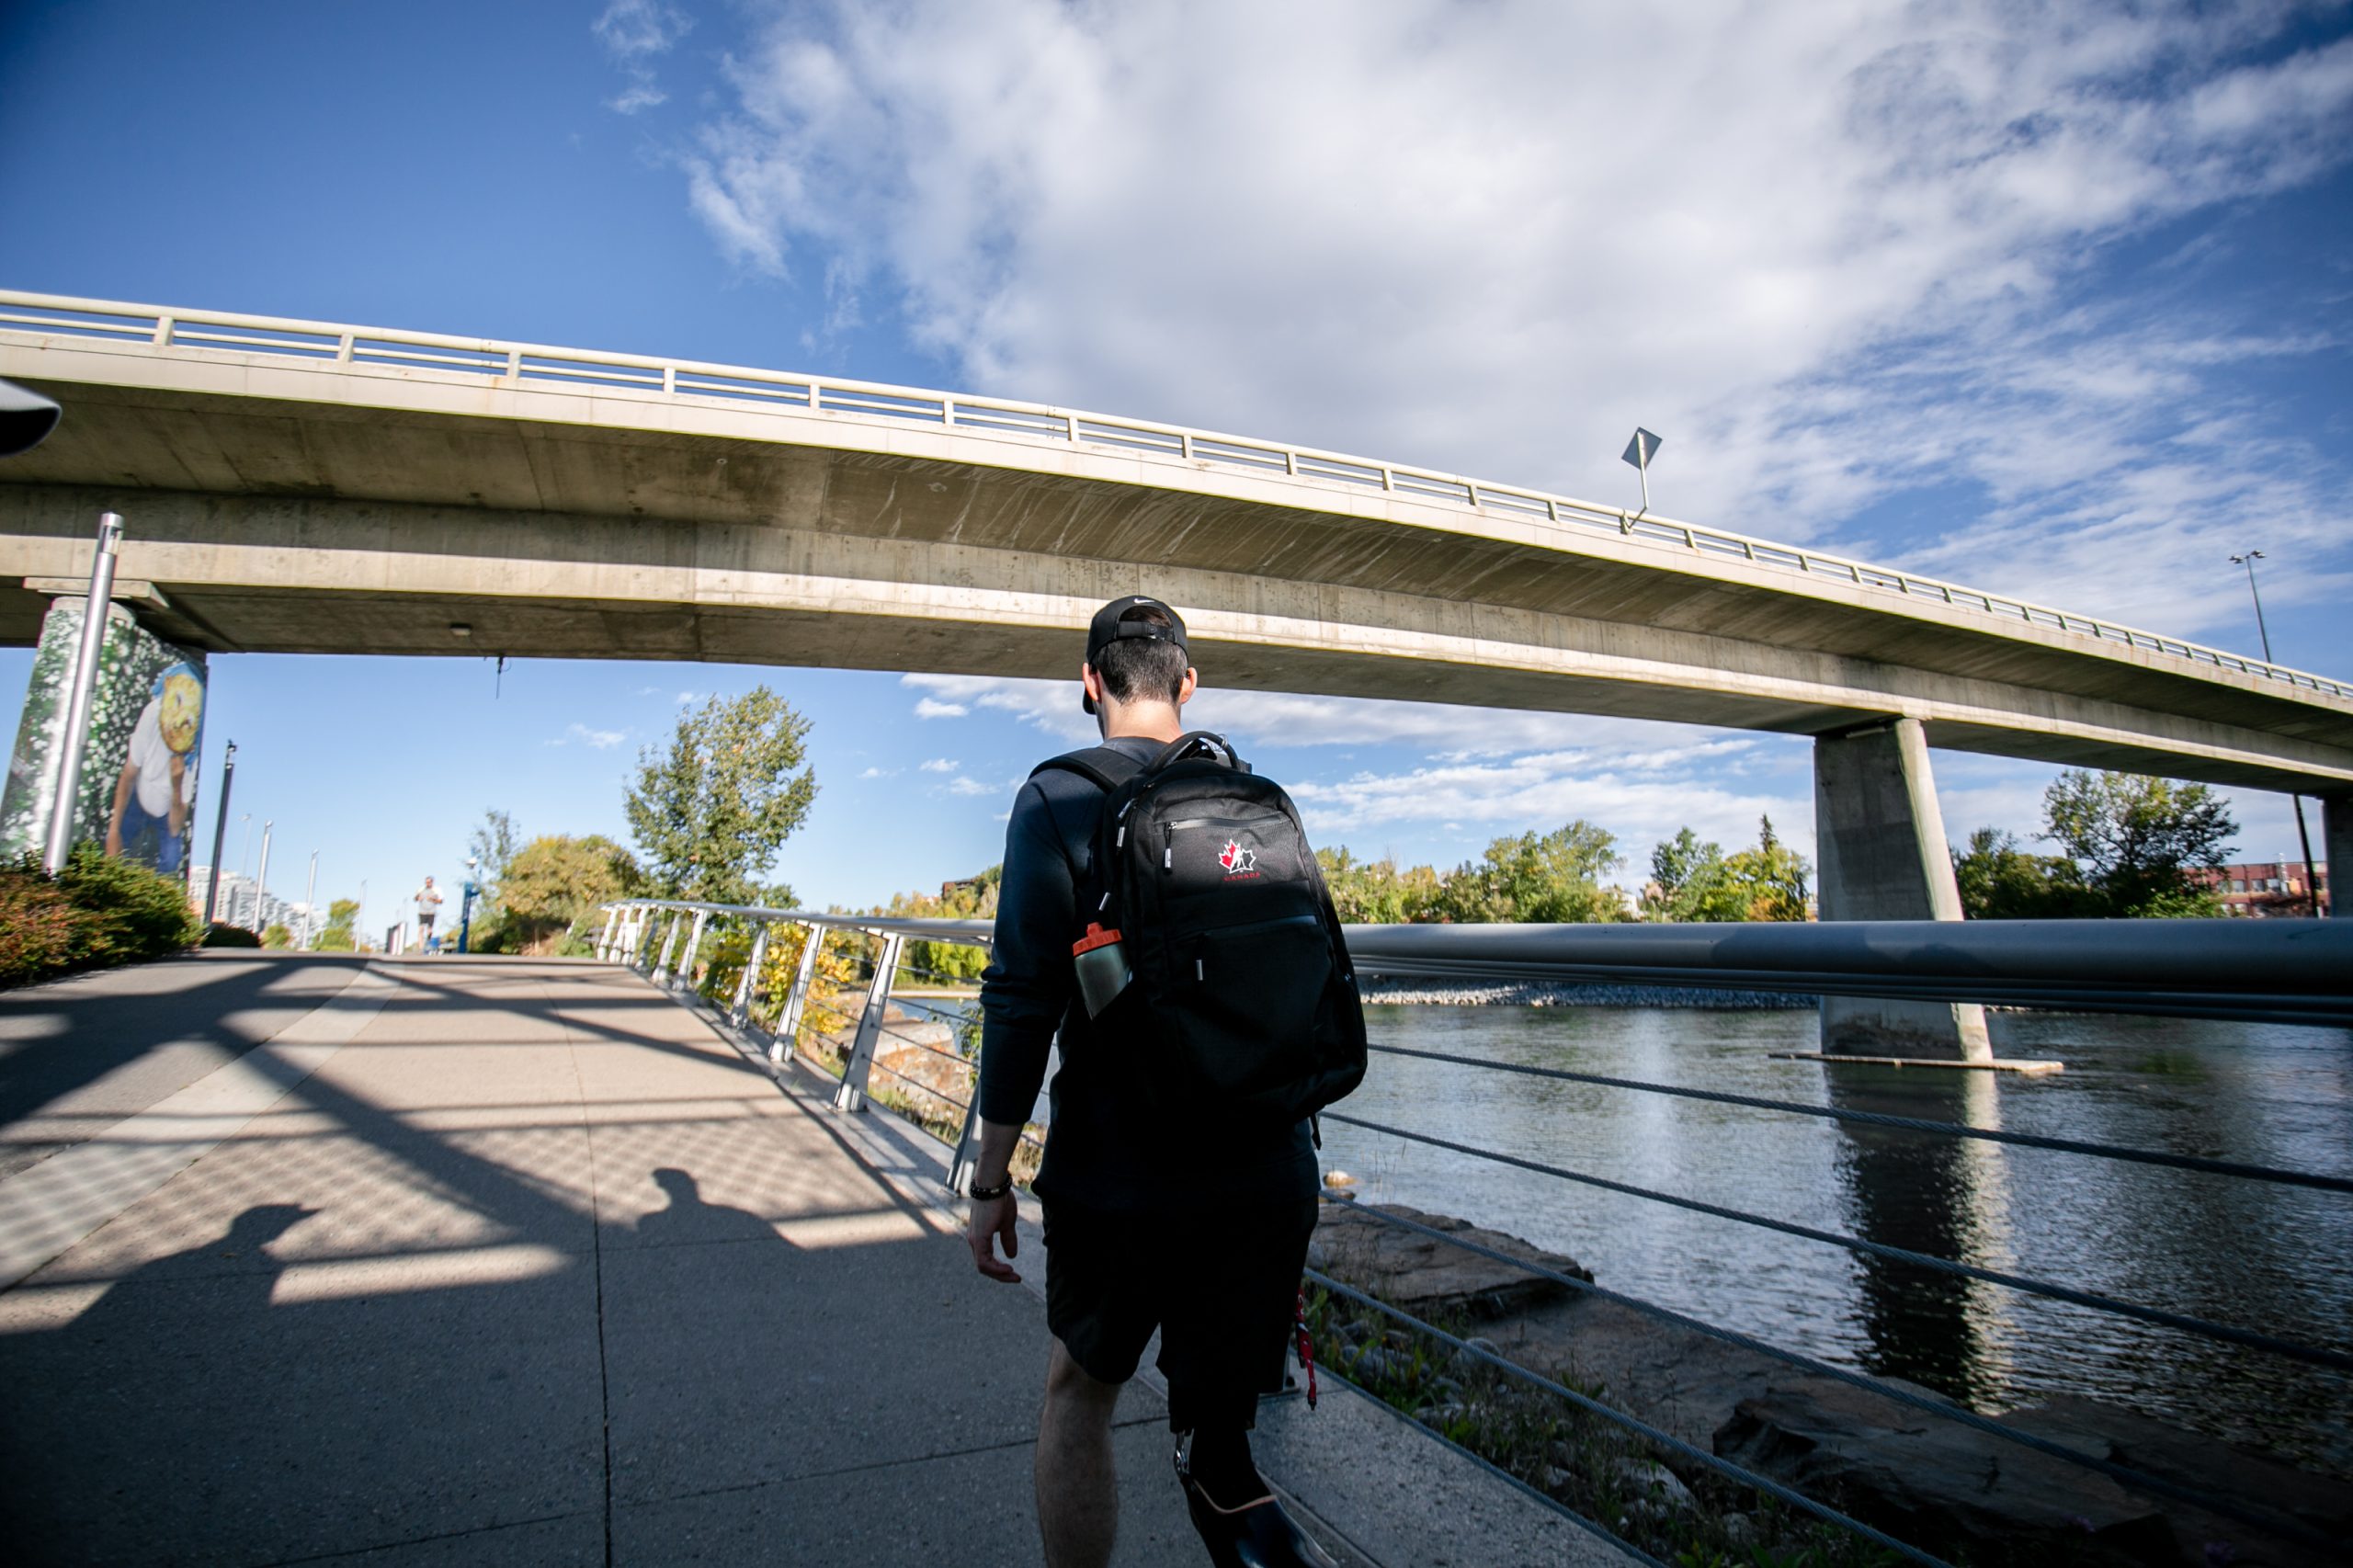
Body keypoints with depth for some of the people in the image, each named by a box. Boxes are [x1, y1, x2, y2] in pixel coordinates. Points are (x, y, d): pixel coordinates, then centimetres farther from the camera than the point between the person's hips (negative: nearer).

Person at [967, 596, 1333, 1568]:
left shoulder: (1061, 797, -6)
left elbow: (1023, 1000, -12)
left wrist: (992, 1179, -4)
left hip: (1117, 1177, -3)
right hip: (1266, 1177, 3)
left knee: (1080, 1393, 22)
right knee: (1219, 1436, 16)